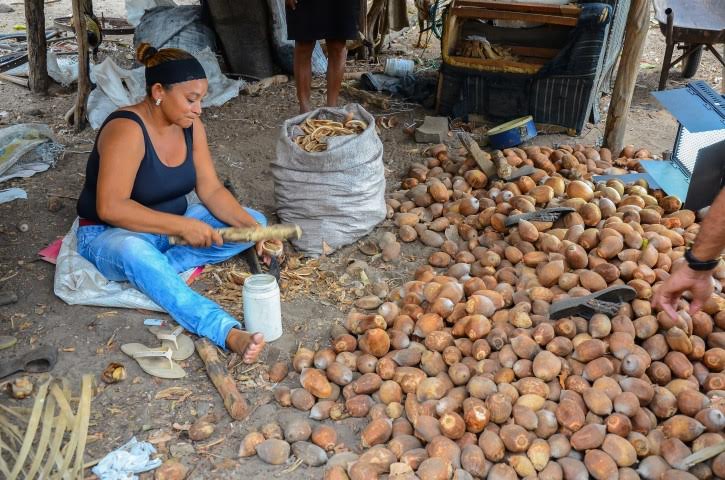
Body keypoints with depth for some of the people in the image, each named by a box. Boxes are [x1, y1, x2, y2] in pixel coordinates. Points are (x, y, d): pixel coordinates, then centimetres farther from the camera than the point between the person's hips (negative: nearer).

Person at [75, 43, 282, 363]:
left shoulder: (191, 126, -4)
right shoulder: (126, 130, -25)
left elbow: (211, 190, -6)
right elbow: (111, 208, -31)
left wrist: (251, 226, -21)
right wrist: (183, 226, -34)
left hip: (171, 226, 7)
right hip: (112, 235, -7)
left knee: (254, 222, -7)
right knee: (134, 252, -43)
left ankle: (154, 269, -22)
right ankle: (229, 334, -52)